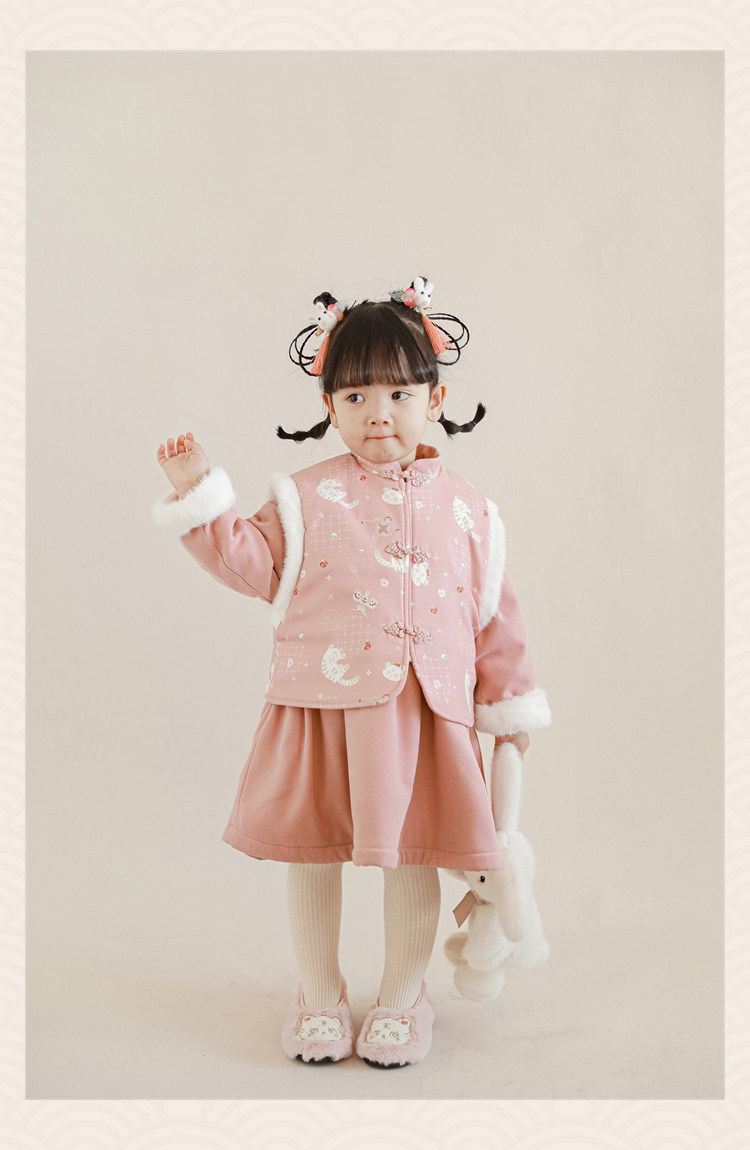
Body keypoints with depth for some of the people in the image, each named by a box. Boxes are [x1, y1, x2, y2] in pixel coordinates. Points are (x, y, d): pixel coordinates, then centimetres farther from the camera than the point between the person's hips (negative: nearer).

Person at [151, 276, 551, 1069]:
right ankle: (318, 991, 30)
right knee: (310, 850, 9)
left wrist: (510, 701, 12)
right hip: (321, 701, 0)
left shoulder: (465, 510, 6)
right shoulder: (308, 496, 3)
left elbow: (492, 615, 10)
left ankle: (402, 995, 30)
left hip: (424, 710, 1)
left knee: (412, 853, 8)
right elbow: (256, 565, -1)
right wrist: (202, 498, -8)